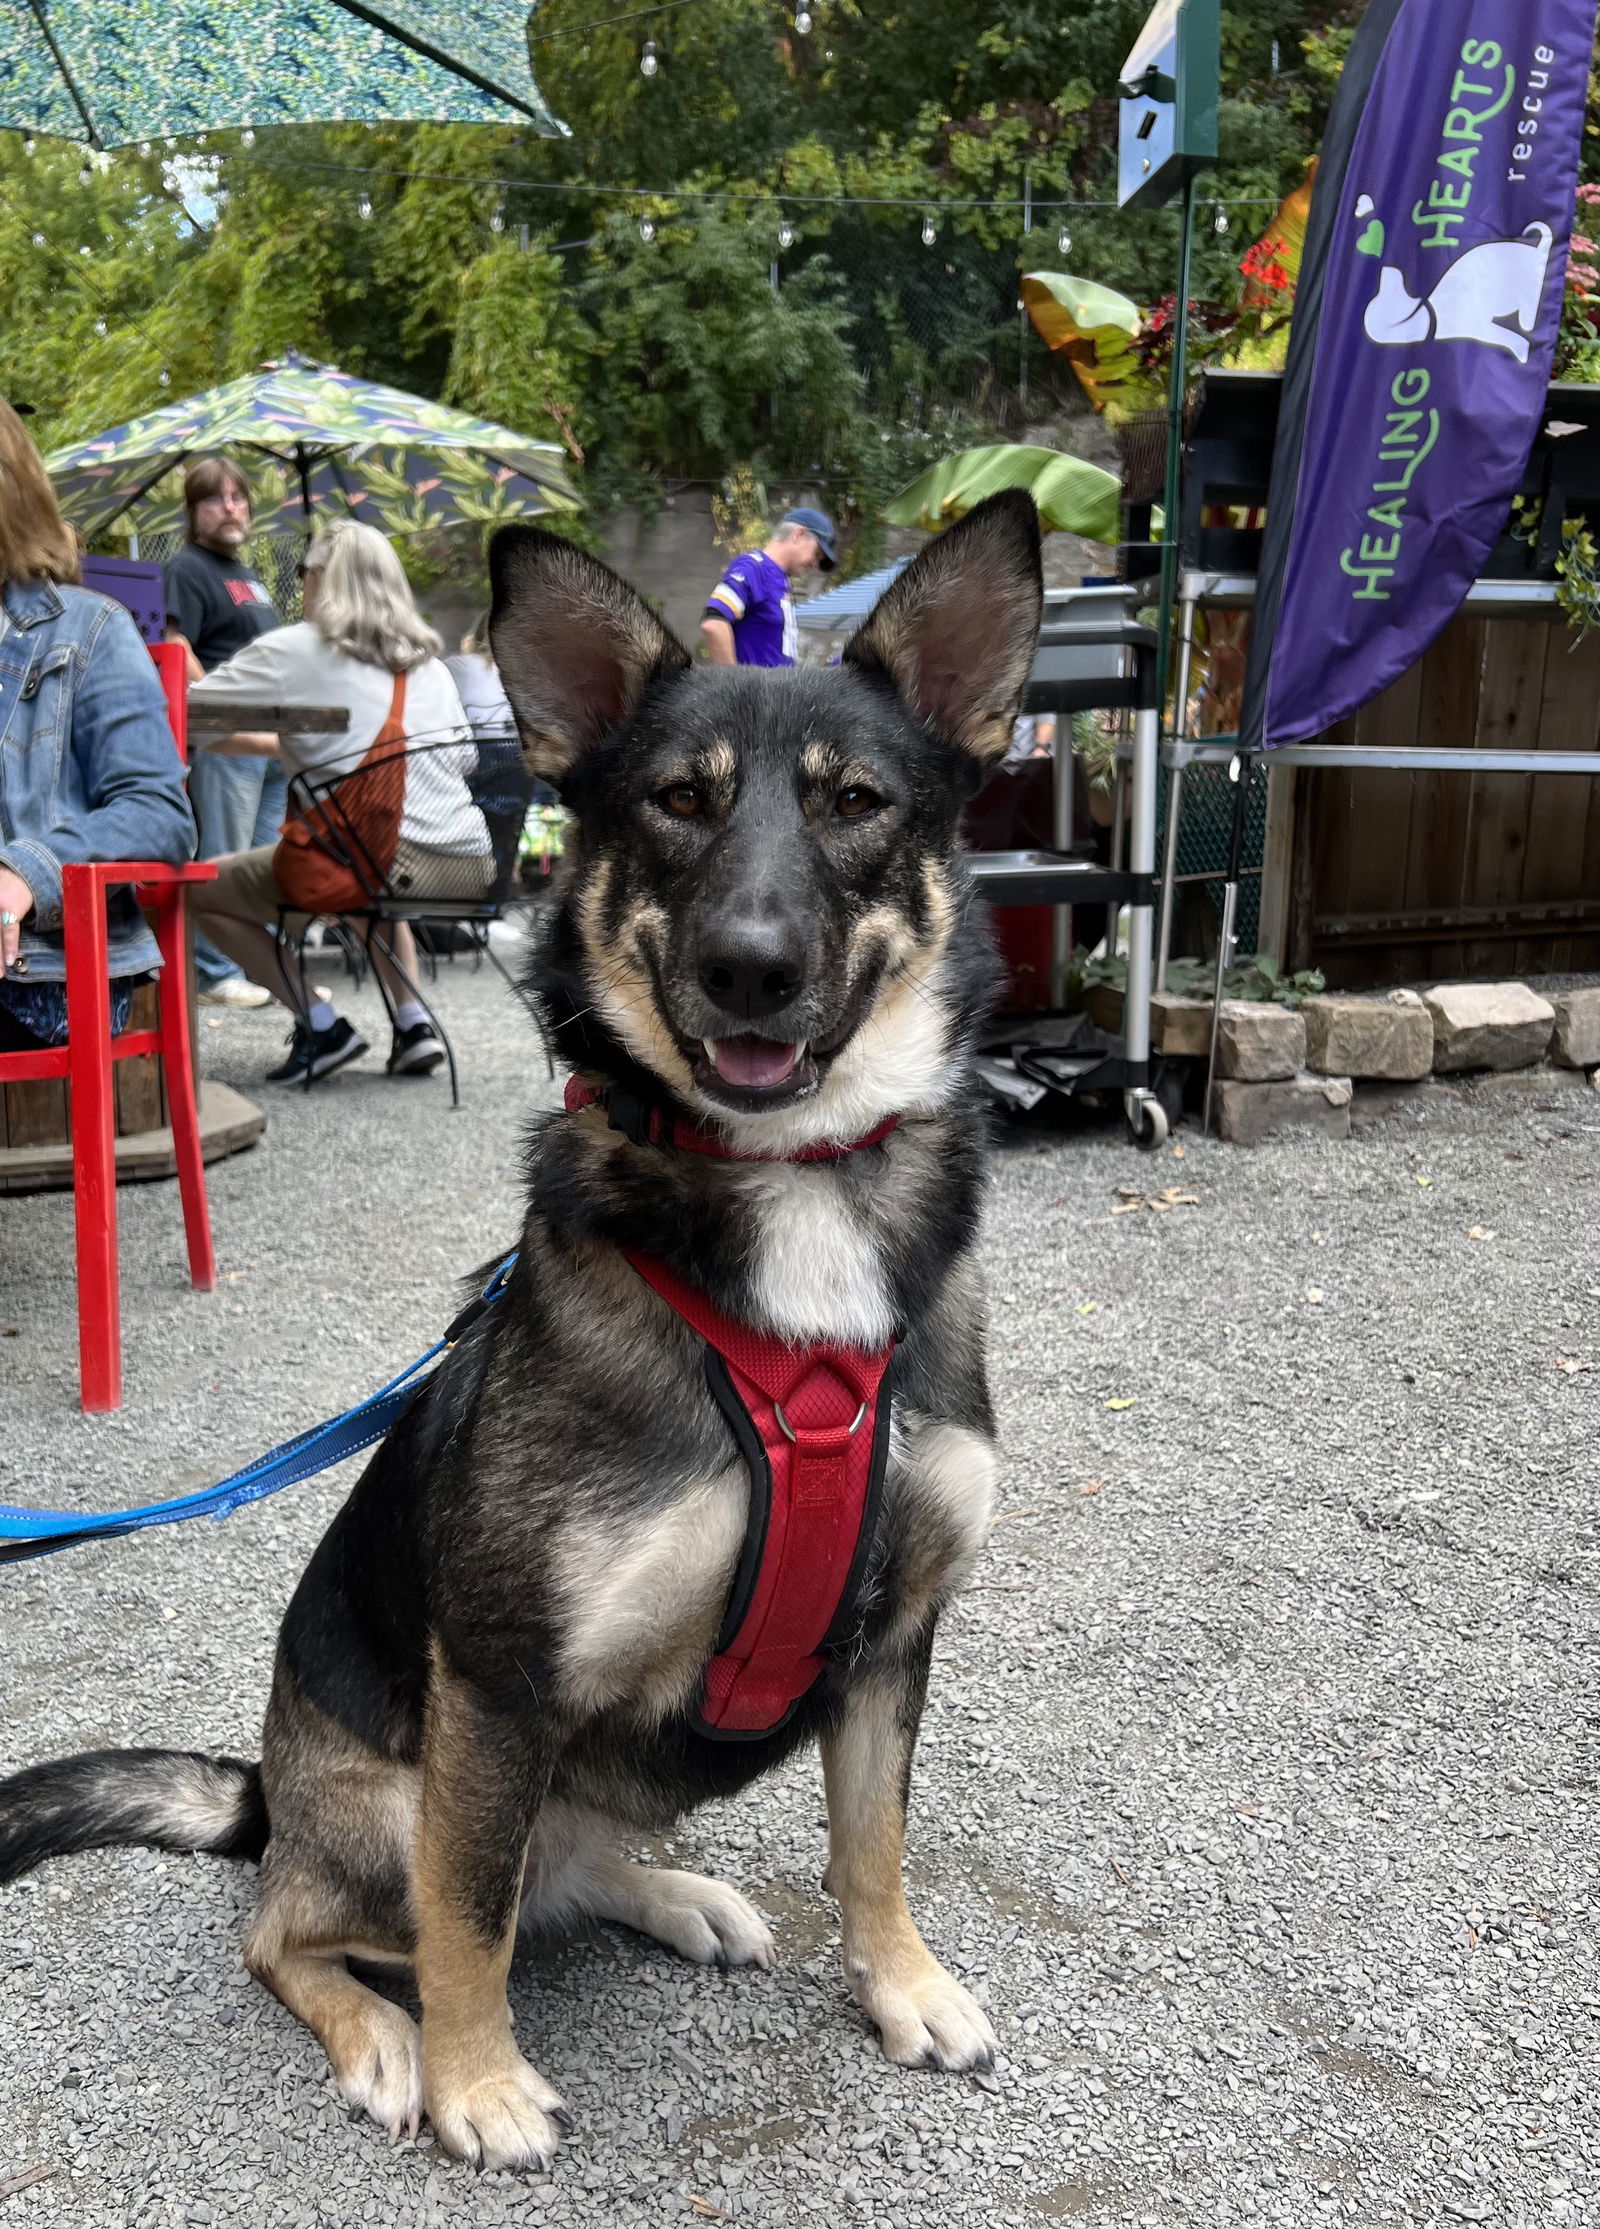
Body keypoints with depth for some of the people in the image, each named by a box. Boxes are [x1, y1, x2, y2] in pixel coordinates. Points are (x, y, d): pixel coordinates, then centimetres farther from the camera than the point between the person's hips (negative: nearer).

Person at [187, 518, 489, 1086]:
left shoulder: (292, 652, 3)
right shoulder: (428, 660, 18)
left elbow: (181, 715, 4)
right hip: (467, 864, 7)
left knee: (200, 889, 11)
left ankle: (321, 1026, 5)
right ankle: (413, 1024, 23)